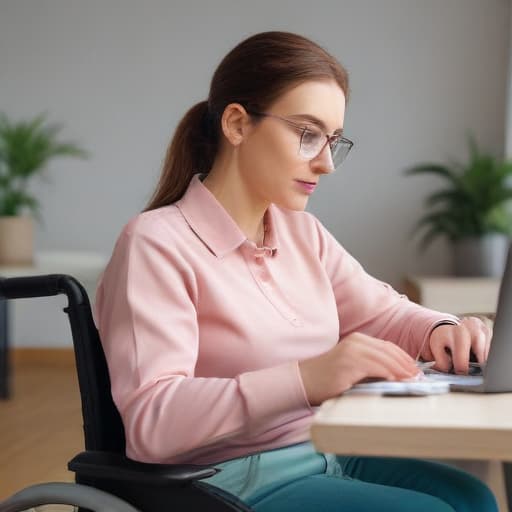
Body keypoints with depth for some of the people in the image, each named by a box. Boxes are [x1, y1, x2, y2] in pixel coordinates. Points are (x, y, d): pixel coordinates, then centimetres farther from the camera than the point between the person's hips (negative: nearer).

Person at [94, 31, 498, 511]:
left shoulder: (304, 232, 11)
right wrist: (305, 378, -36)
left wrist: (442, 331, -6)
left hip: (327, 456, 8)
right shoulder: (156, 243, -15)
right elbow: (151, 420, -25)